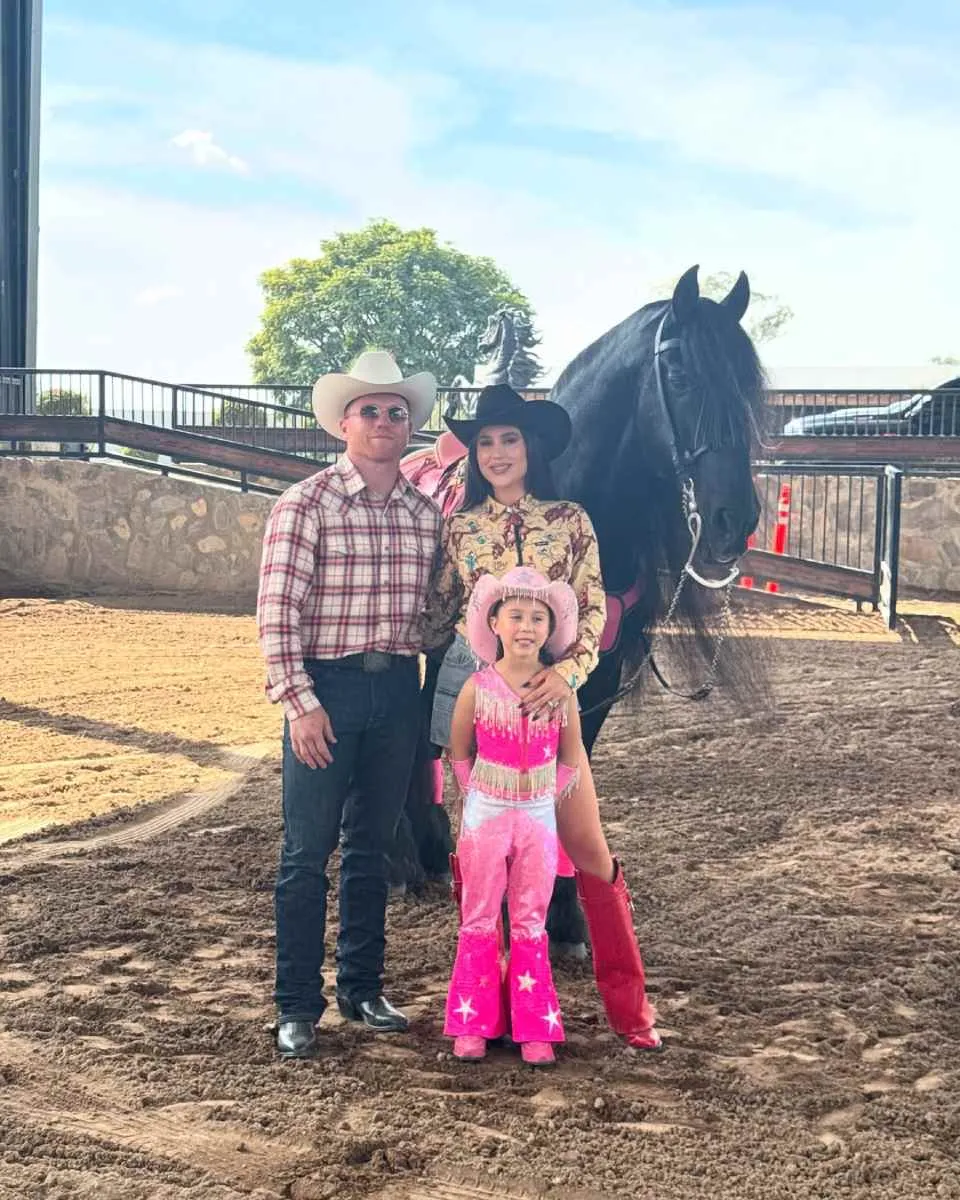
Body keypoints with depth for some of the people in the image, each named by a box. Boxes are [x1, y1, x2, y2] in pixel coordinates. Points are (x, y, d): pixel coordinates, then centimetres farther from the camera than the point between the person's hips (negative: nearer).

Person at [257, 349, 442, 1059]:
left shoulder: (426, 513, 7)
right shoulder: (306, 505, -7)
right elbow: (277, 613, -12)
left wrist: (429, 694, 7)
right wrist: (300, 702, -17)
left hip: (398, 689, 5)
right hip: (326, 686, -4)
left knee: (372, 847, 14)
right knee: (308, 851, 1)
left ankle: (363, 987, 27)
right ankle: (297, 1007, 11)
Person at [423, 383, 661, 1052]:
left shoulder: (570, 521, 2)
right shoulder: (460, 528, 7)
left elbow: (593, 614, -2)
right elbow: (440, 614, 13)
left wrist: (566, 673, -17)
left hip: (545, 691, -1)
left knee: (587, 847, 0)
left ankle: (628, 1000, 12)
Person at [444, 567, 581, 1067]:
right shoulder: (478, 688, -9)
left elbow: (570, 759, 6)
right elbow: (459, 753, 4)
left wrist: (544, 797, 2)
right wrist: (480, 796, 3)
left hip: (538, 818, 1)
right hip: (485, 815, -1)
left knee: (531, 925, 9)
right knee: (479, 922, 8)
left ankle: (534, 1029, 16)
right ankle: (473, 1024, 17)